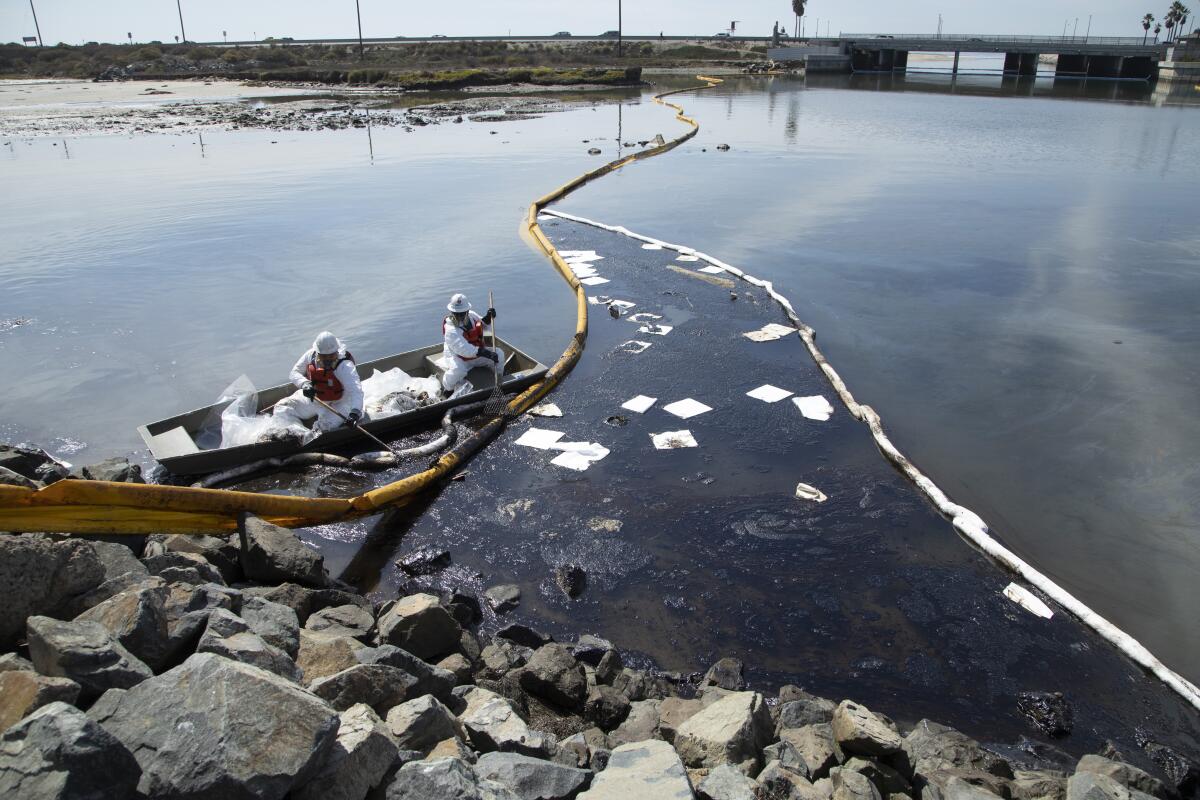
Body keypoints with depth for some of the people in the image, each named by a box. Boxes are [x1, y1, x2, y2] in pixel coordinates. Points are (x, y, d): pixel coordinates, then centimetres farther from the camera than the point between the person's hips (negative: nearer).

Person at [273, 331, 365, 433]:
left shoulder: (345, 365, -28)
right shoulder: (311, 355, -13)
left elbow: (355, 390, -38)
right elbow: (294, 373, -3)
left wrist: (355, 411, -56)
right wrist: (304, 384, -27)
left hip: (337, 404, -5)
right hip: (312, 398, 5)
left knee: (326, 425, -30)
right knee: (281, 408, -2)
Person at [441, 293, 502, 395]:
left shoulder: (472, 315, -7)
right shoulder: (451, 330, -29)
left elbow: (485, 327, 13)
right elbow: (464, 349, -40)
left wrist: (488, 317, -12)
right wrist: (486, 353, -47)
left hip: (475, 355, 7)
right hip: (457, 357, -7)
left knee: (499, 354, -4)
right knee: (458, 370, -39)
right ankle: (447, 388, -8)